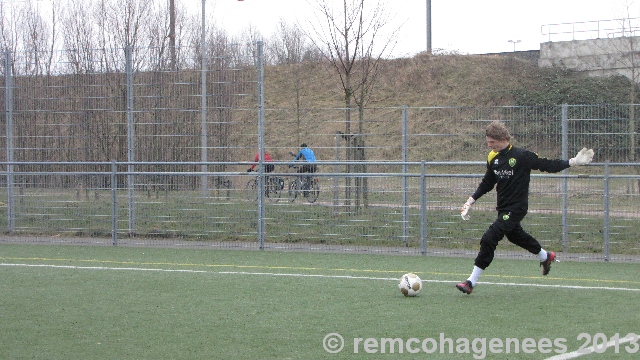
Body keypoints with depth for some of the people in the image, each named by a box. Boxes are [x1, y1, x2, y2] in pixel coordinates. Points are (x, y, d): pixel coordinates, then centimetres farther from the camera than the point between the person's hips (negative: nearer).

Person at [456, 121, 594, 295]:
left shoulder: (521, 156, -18)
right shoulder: (493, 157, 2)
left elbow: (547, 165, -10)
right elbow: (487, 183, 15)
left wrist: (573, 162, -16)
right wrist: (471, 200, 9)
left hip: (516, 208, -8)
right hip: (503, 207, 8)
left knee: (489, 238, -17)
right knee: (516, 235, 26)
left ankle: (472, 281, -12)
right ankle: (545, 256, 54)